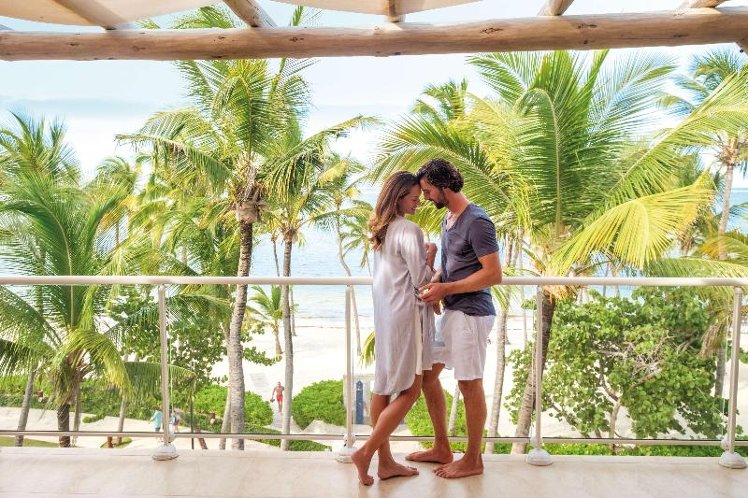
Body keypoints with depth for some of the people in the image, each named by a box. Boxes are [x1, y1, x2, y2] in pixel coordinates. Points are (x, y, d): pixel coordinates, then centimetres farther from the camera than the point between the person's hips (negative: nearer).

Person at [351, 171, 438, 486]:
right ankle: (366, 452, -1)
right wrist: (431, 255, -1)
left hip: (384, 313, 9)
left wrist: (420, 255, 13)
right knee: (409, 390, 0)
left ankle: (385, 461, 18)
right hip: (404, 315, -9)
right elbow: (421, 281, -15)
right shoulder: (409, 230, -16)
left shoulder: (381, 229, 12)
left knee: (384, 386, 10)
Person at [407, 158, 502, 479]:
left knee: (470, 385, 2)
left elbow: (494, 274, -21)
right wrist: (434, 281, 2)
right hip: (451, 311, 10)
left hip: (471, 314, -10)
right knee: (427, 374, 14)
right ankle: (441, 449, 28)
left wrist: (446, 289, -22)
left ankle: (473, 460, 19)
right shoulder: (448, 218, 12)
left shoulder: (477, 222, -18)